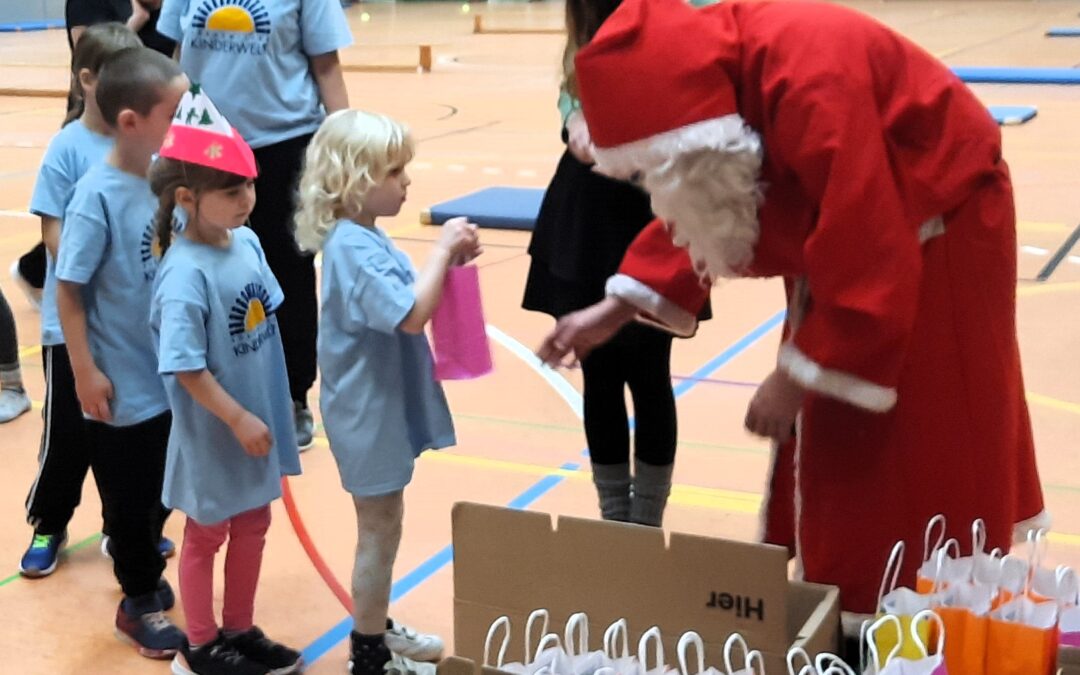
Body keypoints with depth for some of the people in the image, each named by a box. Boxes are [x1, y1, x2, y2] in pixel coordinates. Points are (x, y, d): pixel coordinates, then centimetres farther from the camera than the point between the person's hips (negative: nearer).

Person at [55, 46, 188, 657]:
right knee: (130, 498, 12)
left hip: (173, 374, 6)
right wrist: (86, 372, -14)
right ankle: (140, 602, 29)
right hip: (124, 385, -6)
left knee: (164, 491, 21)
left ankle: (145, 567, 43)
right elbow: (69, 289, -16)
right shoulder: (98, 196, -21)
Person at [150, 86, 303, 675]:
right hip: (215, 434, -7)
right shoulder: (185, 275, -26)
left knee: (253, 526, 21)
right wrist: (238, 419, -19)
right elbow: (186, 369, -24)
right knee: (206, 536, 13)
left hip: (260, 419, 7)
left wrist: (271, 408, 11)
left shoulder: (248, 242, -4)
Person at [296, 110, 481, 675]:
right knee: (379, 531, 3)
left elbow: (402, 300, 16)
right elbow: (411, 314, -34)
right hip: (369, 412, -10)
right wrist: (443, 249, -25)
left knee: (381, 526, 21)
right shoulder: (355, 247, -25)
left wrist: (448, 262, 2)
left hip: (382, 406, 10)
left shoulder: (360, 237, 7)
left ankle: (377, 628, 36)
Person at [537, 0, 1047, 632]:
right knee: (834, 445, 13)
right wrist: (618, 307, -7)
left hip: (935, 235, -8)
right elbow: (690, 213, 0)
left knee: (921, 458, 0)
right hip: (848, 233, 8)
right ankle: (841, 607, 26)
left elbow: (868, 266, -35)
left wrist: (796, 375, -26)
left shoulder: (813, 90, -40)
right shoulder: (703, 66, -14)